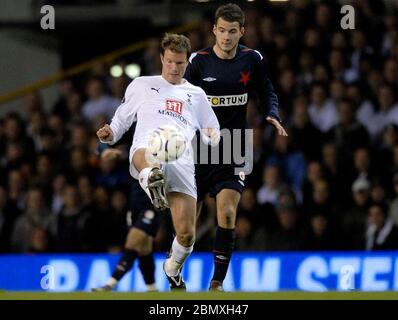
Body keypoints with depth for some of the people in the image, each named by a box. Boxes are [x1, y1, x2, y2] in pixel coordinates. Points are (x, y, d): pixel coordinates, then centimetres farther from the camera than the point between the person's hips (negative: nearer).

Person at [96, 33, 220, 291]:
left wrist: (212, 135, 8)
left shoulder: (196, 95, 28)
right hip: (146, 152, -2)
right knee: (147, 154, -44)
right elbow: (121, 121, 27)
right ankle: (150, 179, -79)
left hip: (182, 163, 2)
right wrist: (110, 134, 3)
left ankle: (173, 269, 24)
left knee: (186, 234, -7)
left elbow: (213, 132, 34)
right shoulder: (142, 85, 24)